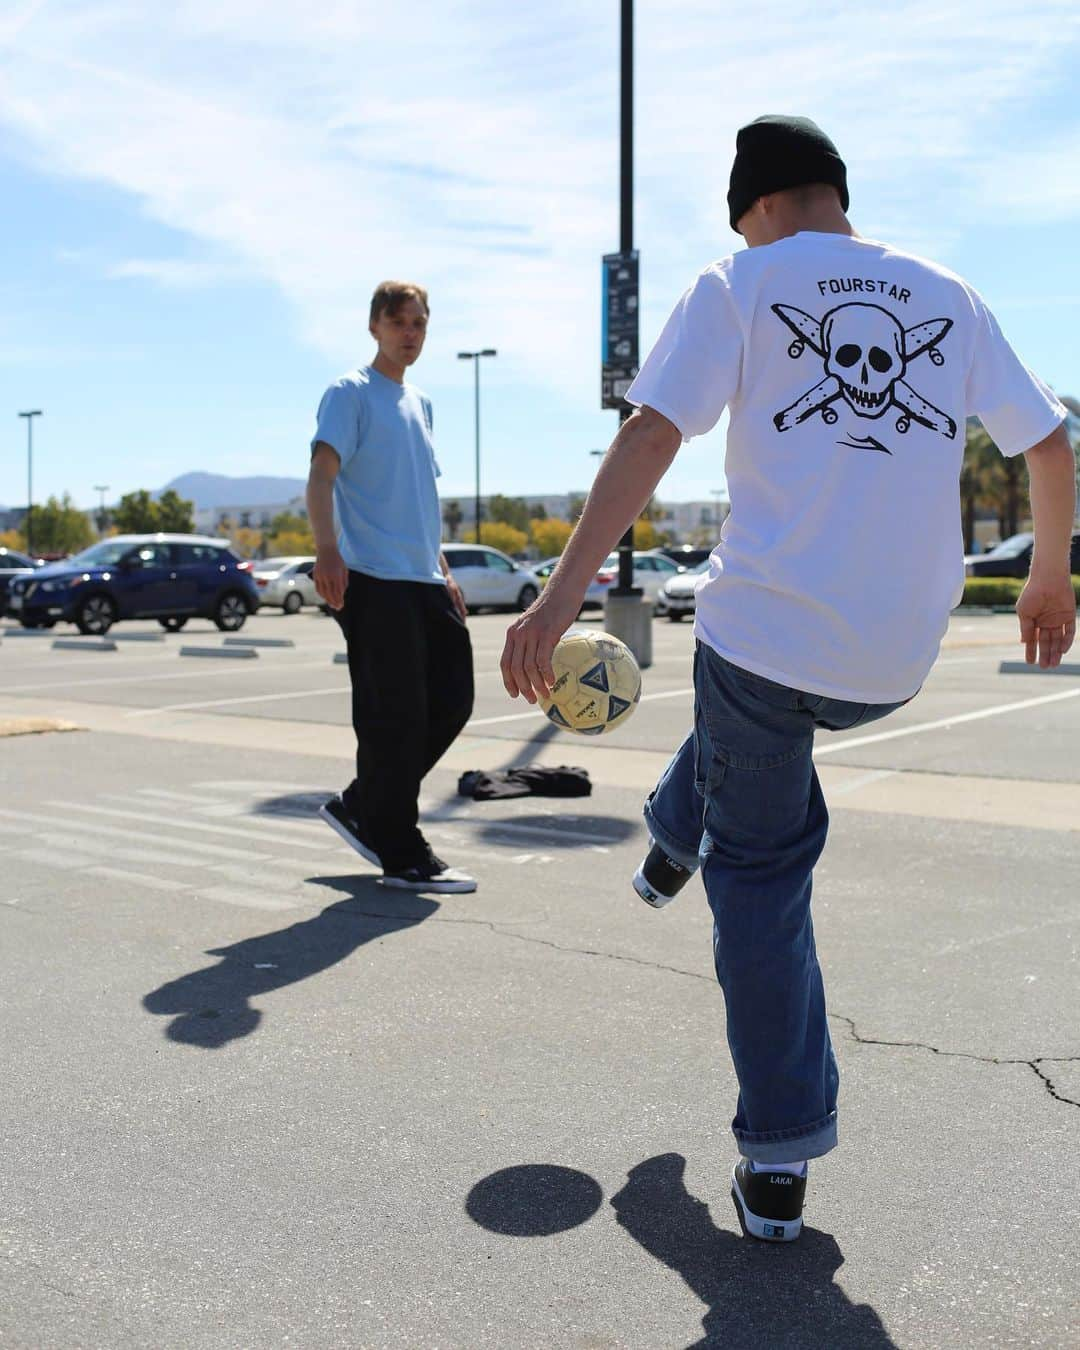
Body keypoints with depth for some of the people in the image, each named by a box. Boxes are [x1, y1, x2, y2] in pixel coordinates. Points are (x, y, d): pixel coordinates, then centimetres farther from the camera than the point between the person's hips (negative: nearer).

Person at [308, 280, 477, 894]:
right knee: (395, 715, -6)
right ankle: (402, 855, 3)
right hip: (374, 578, -8)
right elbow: (322, 472, -15)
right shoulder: (351, 393, -2)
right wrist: (327, 550, -30)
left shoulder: (421, 402, 22)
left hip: (424, 580, 8)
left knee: (452, 699, 9)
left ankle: (361, 807, 21)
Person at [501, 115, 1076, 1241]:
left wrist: (562, 596, -15)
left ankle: (779, 1164, 16)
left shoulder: (742, 283, 1)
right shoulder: (948, 299, 14)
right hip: (896, 661, 5)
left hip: (770, 630, -4)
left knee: (760, 873, 11)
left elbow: (650, 438, -11)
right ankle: (674, 844, 53)